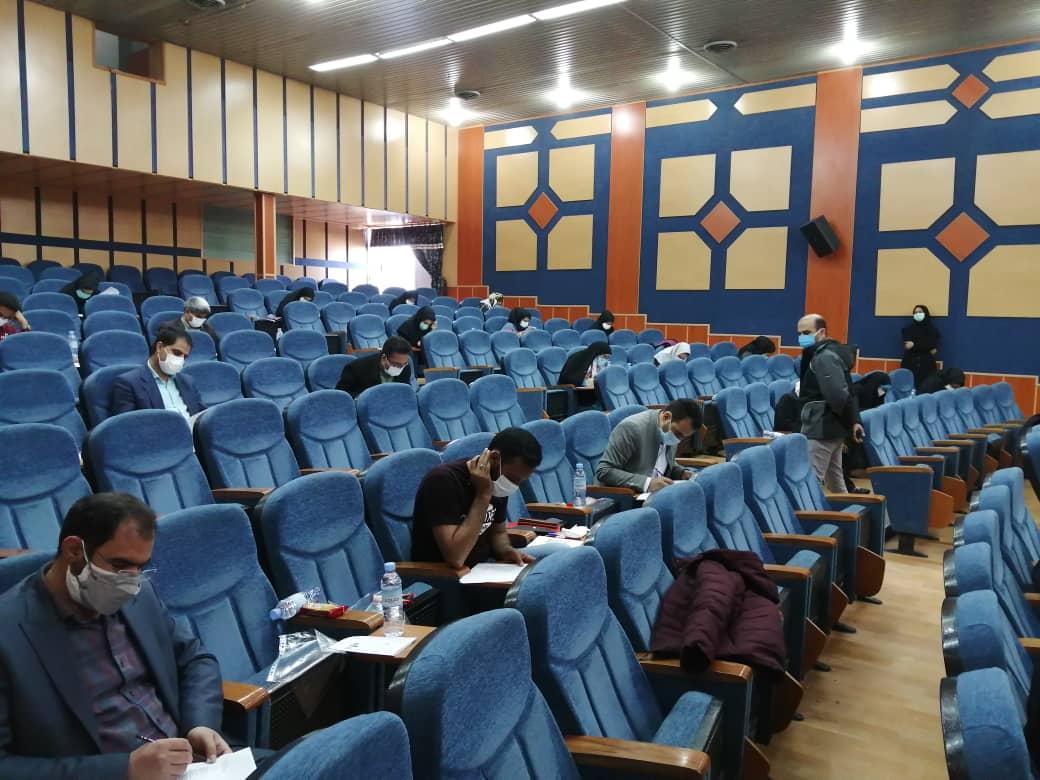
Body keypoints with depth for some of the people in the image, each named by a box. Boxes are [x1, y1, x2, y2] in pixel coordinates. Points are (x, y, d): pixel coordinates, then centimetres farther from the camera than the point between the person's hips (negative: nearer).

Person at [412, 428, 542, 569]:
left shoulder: (499, 485, -1)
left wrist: (507, 551, -6)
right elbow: (455, 558, -29)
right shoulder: (444, 481, -22)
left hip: (481, 569, 7)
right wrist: (483, 496, -27)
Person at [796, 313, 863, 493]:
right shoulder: (826, 353, 16)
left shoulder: (824, 357, -16)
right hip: (829, 427, 10)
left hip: (822, 429, -10)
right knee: (834, 481, 18)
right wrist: (854, 421, 12)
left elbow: (837, 395, -25)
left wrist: (850, 422, -12)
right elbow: (849, 391, 18)